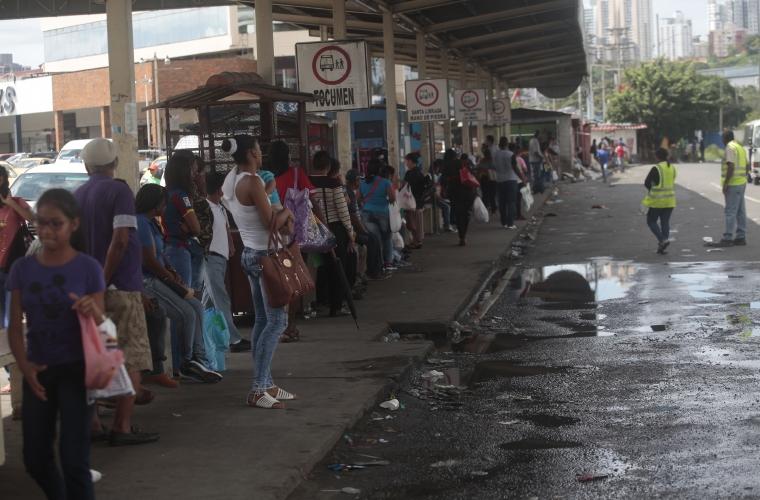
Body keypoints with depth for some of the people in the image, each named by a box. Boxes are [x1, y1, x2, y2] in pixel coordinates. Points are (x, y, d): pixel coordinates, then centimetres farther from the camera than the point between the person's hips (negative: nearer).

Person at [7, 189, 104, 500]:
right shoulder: (22, 269, -1)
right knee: (36, 458, 12)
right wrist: (24, 366, -14)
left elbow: (101, 325, -4)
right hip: (39, 372, 4)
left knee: (74, 459, -7)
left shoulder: (88, 268, -8)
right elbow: (15, 327, 1)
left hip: (75, 370, -3)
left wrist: (92, 310, -27)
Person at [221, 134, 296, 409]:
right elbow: (270, 222, -17)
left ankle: (265, 384, 16)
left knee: (262, 320, 12)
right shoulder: (252, 182, -18)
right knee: (277, 321, -8)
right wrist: (287, 212, 1)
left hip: (250, 253, 10)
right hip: (265, 255, -10)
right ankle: (258, 389, -11)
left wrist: (282, 214, 3)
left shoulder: (231, 180, 9)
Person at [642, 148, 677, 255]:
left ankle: (662, 240, -12)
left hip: (657, 200, -6)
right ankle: (661, 247, 8)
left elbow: (646, 183, -10)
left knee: (651, 221, 7)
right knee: (665, 222, 9)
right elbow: (671, 183, 13)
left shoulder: (656, 169, -14)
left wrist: (652, 189, 11)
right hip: (670, 200, 6)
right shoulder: (672, 168, 6)